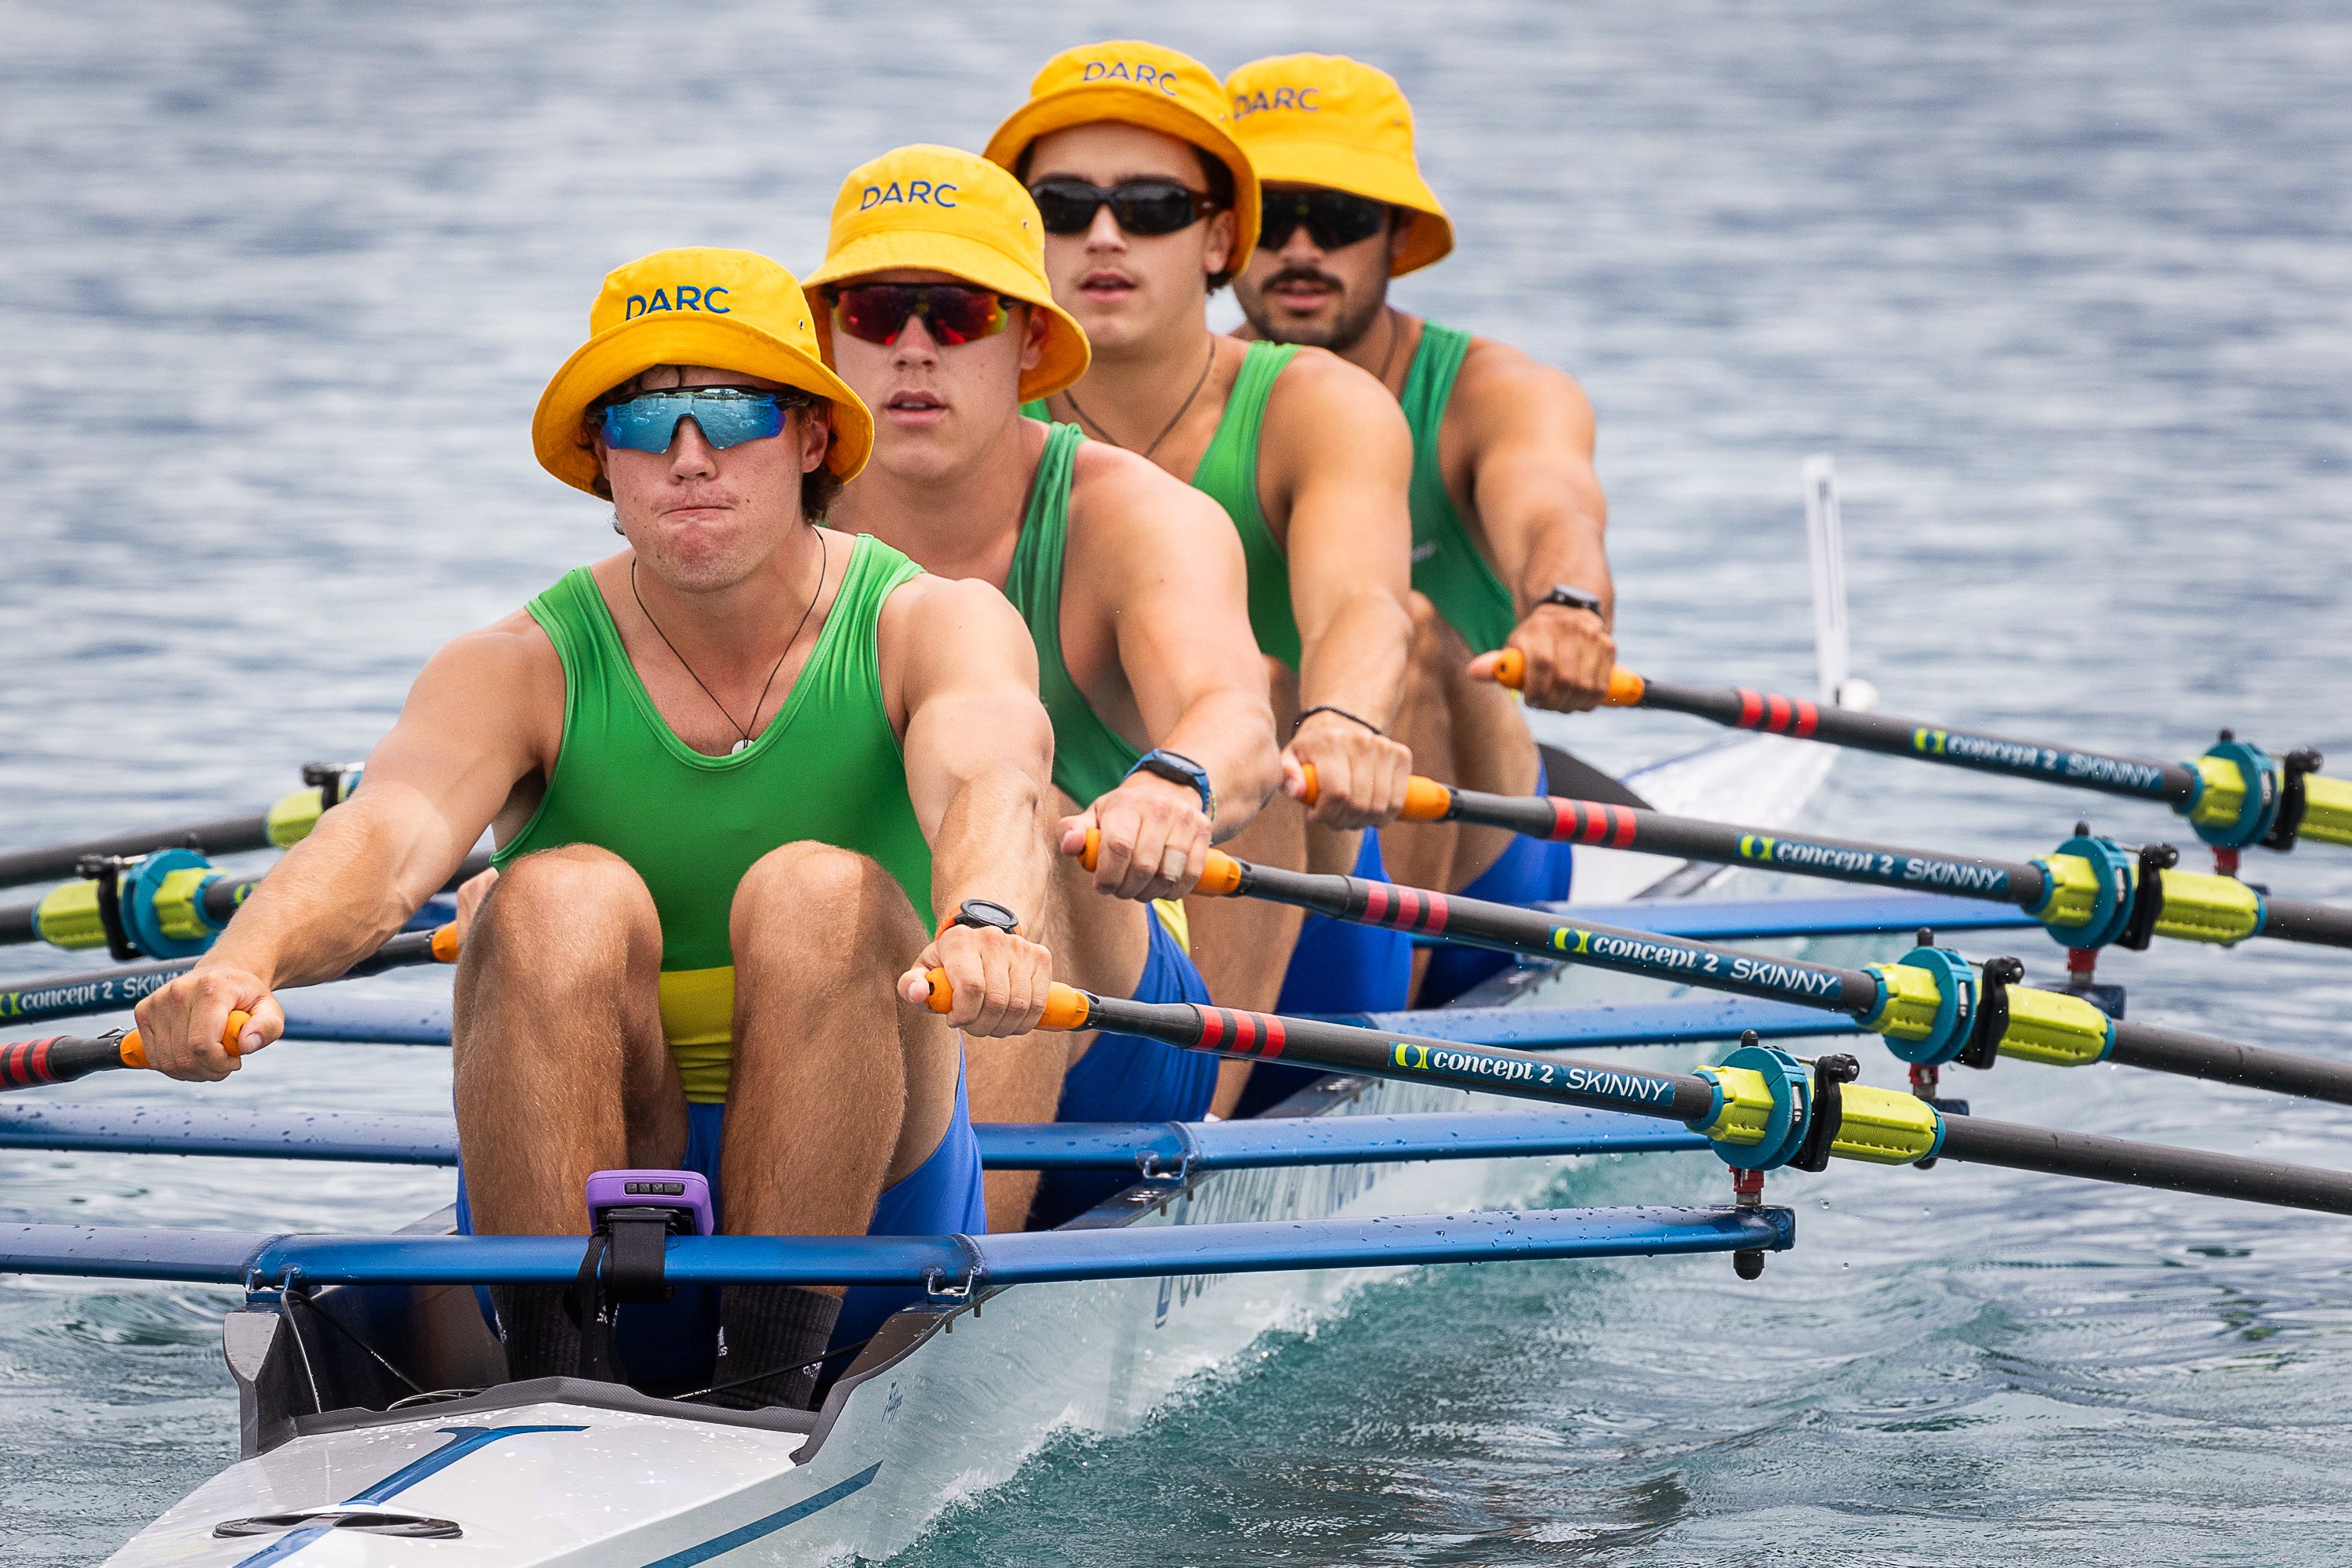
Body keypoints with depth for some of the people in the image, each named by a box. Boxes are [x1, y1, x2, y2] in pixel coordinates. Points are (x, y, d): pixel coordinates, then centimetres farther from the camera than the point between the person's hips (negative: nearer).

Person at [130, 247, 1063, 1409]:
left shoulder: (931, 627, -6)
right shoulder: (523, 670, -5)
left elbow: (987, 774, -30)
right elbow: (387, 836, -25)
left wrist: (985, 921, -55)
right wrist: (243, 965, -49)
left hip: (858, 1214, -1)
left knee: (818, 892, -26)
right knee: (567, 897, -25)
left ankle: (770, 1389, -27)